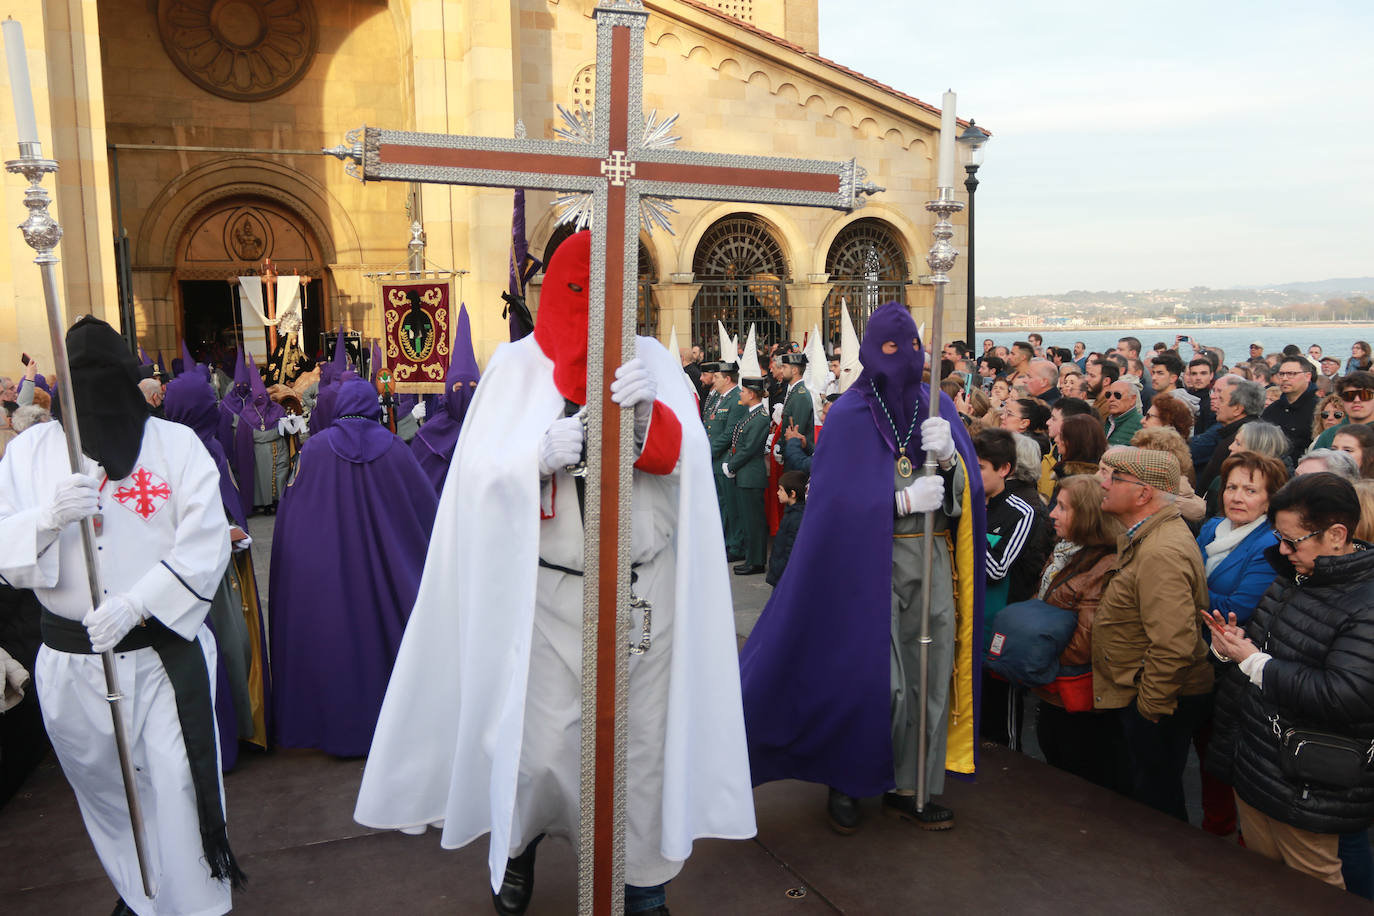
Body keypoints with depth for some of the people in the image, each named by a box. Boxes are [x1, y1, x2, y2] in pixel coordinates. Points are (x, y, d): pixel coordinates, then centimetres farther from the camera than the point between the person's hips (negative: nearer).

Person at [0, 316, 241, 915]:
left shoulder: (177, 443, -4)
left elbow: (207, 544, -12)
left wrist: (134, 605, -23)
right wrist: (49, 518, -21)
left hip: (166, 652, -3)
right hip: (72, 662, 3)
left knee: (178, 788, -3)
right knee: (104, 790, 19)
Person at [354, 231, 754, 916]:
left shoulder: (652, 361, 6)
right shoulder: (517, 365, 3)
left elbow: (683, 459, -6)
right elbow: (480, 473, -4)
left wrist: (648, 413, -26)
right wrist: (542, 455, -23)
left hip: (646, 585, 2)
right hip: (550, 592, -1)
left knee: (645, 737, 7)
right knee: (542, 746, -1)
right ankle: (517, 842, 33)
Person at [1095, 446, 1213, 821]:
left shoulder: (1161, 553, -27)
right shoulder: (1140, 539, 8)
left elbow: (1173, 644, -33)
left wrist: (1149, 706, -21)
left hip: (1155, 705, -10)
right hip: (1144, 695, 10)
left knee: (1156, 803, 6)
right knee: (1146, 793, 23)